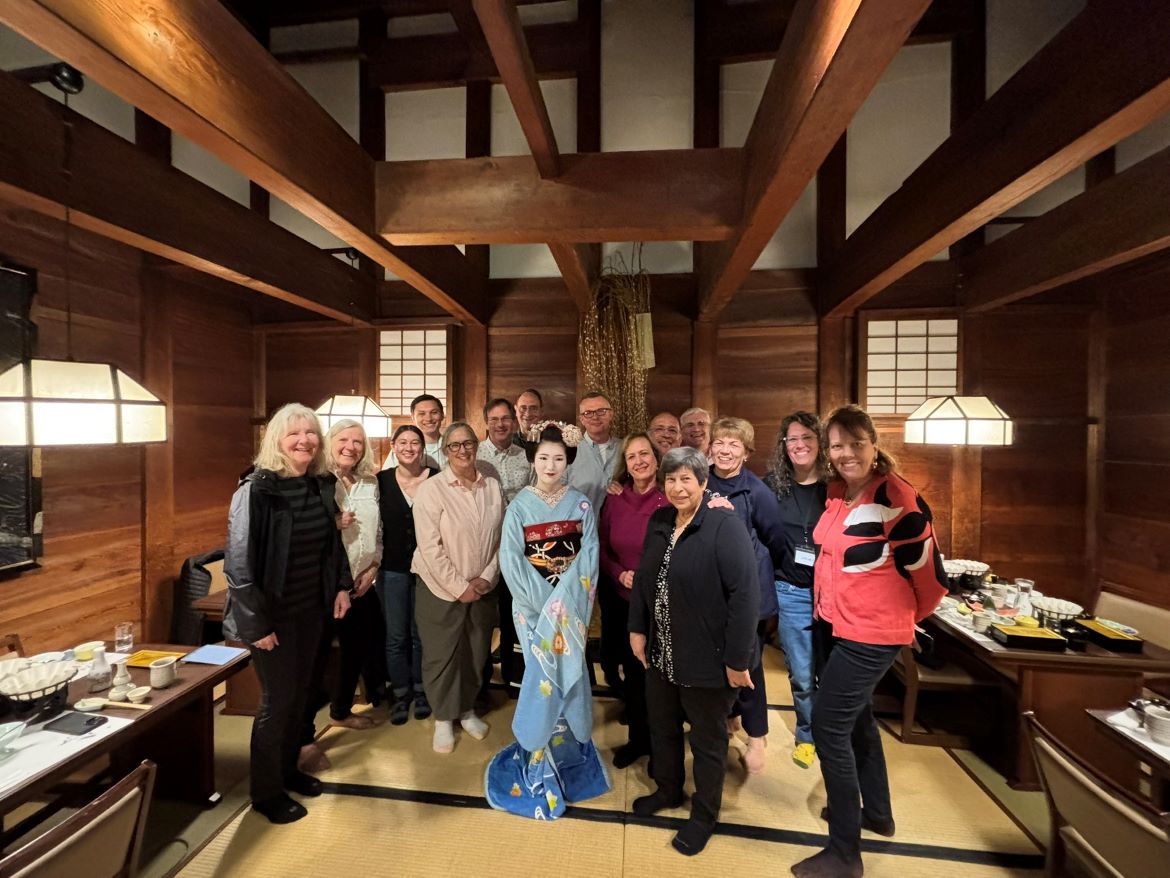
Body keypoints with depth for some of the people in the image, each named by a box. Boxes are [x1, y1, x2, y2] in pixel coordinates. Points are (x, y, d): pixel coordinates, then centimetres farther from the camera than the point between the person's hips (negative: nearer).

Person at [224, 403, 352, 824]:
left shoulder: (322, 486, -1)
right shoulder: (256, 490, -19)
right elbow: (239, 561, -18)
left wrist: (342, 585, 5)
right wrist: (256, 623, -17)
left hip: (311, 608, 6)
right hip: (273, 613, -5)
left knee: (300, 691, 18)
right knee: (277, 699, 8)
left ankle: (288, 768, 41)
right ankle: (266, 792, 31)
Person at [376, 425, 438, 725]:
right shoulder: (381, 480, -2)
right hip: (392, 568, 1)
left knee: (422, 633, 12)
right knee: (396, 635, 10)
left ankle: (421, 691, 33)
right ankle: (400, 694, 30)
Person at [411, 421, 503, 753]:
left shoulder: (493, 487, 0)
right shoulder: (431, 489, -12)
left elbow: (501, 538, 2)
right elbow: (430, 547, -15)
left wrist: (486, 578, -7)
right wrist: (459, 587, -15)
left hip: (483, 588, 4)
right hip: (441, 589, -3)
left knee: (477, 652, 16)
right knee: (441, 655, 10)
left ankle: (467, 709, 40)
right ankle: (443, 718, 33)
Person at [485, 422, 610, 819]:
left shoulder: (581, 505, -1)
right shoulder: (519, 506, -5)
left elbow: (589, 557, -5)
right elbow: (511, 561, -9)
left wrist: (564, 600, -14)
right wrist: (545, 602, -14)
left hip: (572, 604, 2)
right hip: (533, 604, -1)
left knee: (568, 673, 8)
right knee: (545, 676, 0)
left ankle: (567, 753, 32)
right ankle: (540, 761, 24)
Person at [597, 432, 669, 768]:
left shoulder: (671, 501, -12)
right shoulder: (614, 500, -1)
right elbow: (602, 549, 7)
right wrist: (620, 574, -9)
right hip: (622, 601, 3)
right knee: (631, 671, 16)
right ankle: (638, 737, 40)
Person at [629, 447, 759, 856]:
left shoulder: (724, 525, -20)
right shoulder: (659, 522, 2)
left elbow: (745, 594, -23)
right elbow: (642, 580, 8)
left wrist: (737, 660, -20)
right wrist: (637, 629, 6)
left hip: (707, 658, -6)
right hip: (661, 654, 6)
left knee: (707, 740, 17)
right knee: (661, 727, 25)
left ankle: (704, 816, 42)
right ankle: (668, 790, 52)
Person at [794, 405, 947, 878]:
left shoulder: (898, 498, -20)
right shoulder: (837, 492, 1)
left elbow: (927, 571, -12)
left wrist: (905, 617, 3)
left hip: (869, 634, -8)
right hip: (832, 624, 8)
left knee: (828, 727, -2)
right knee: (855, 717, 23)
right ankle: (876, 811, 47)